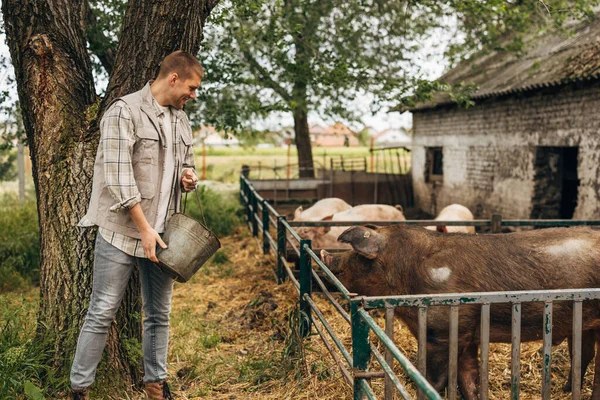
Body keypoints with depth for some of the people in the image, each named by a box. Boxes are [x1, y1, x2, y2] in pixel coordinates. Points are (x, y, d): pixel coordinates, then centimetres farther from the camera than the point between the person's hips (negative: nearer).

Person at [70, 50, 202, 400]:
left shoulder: (181, 119, 12)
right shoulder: (125, 111, -11)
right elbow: (118, 175, -16)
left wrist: (188, 177, -2)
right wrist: (144, 228, -18)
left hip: (163, 234, 7)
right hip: (123, 232, -6)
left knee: (159, 314, 13)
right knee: (102, 314, 1)